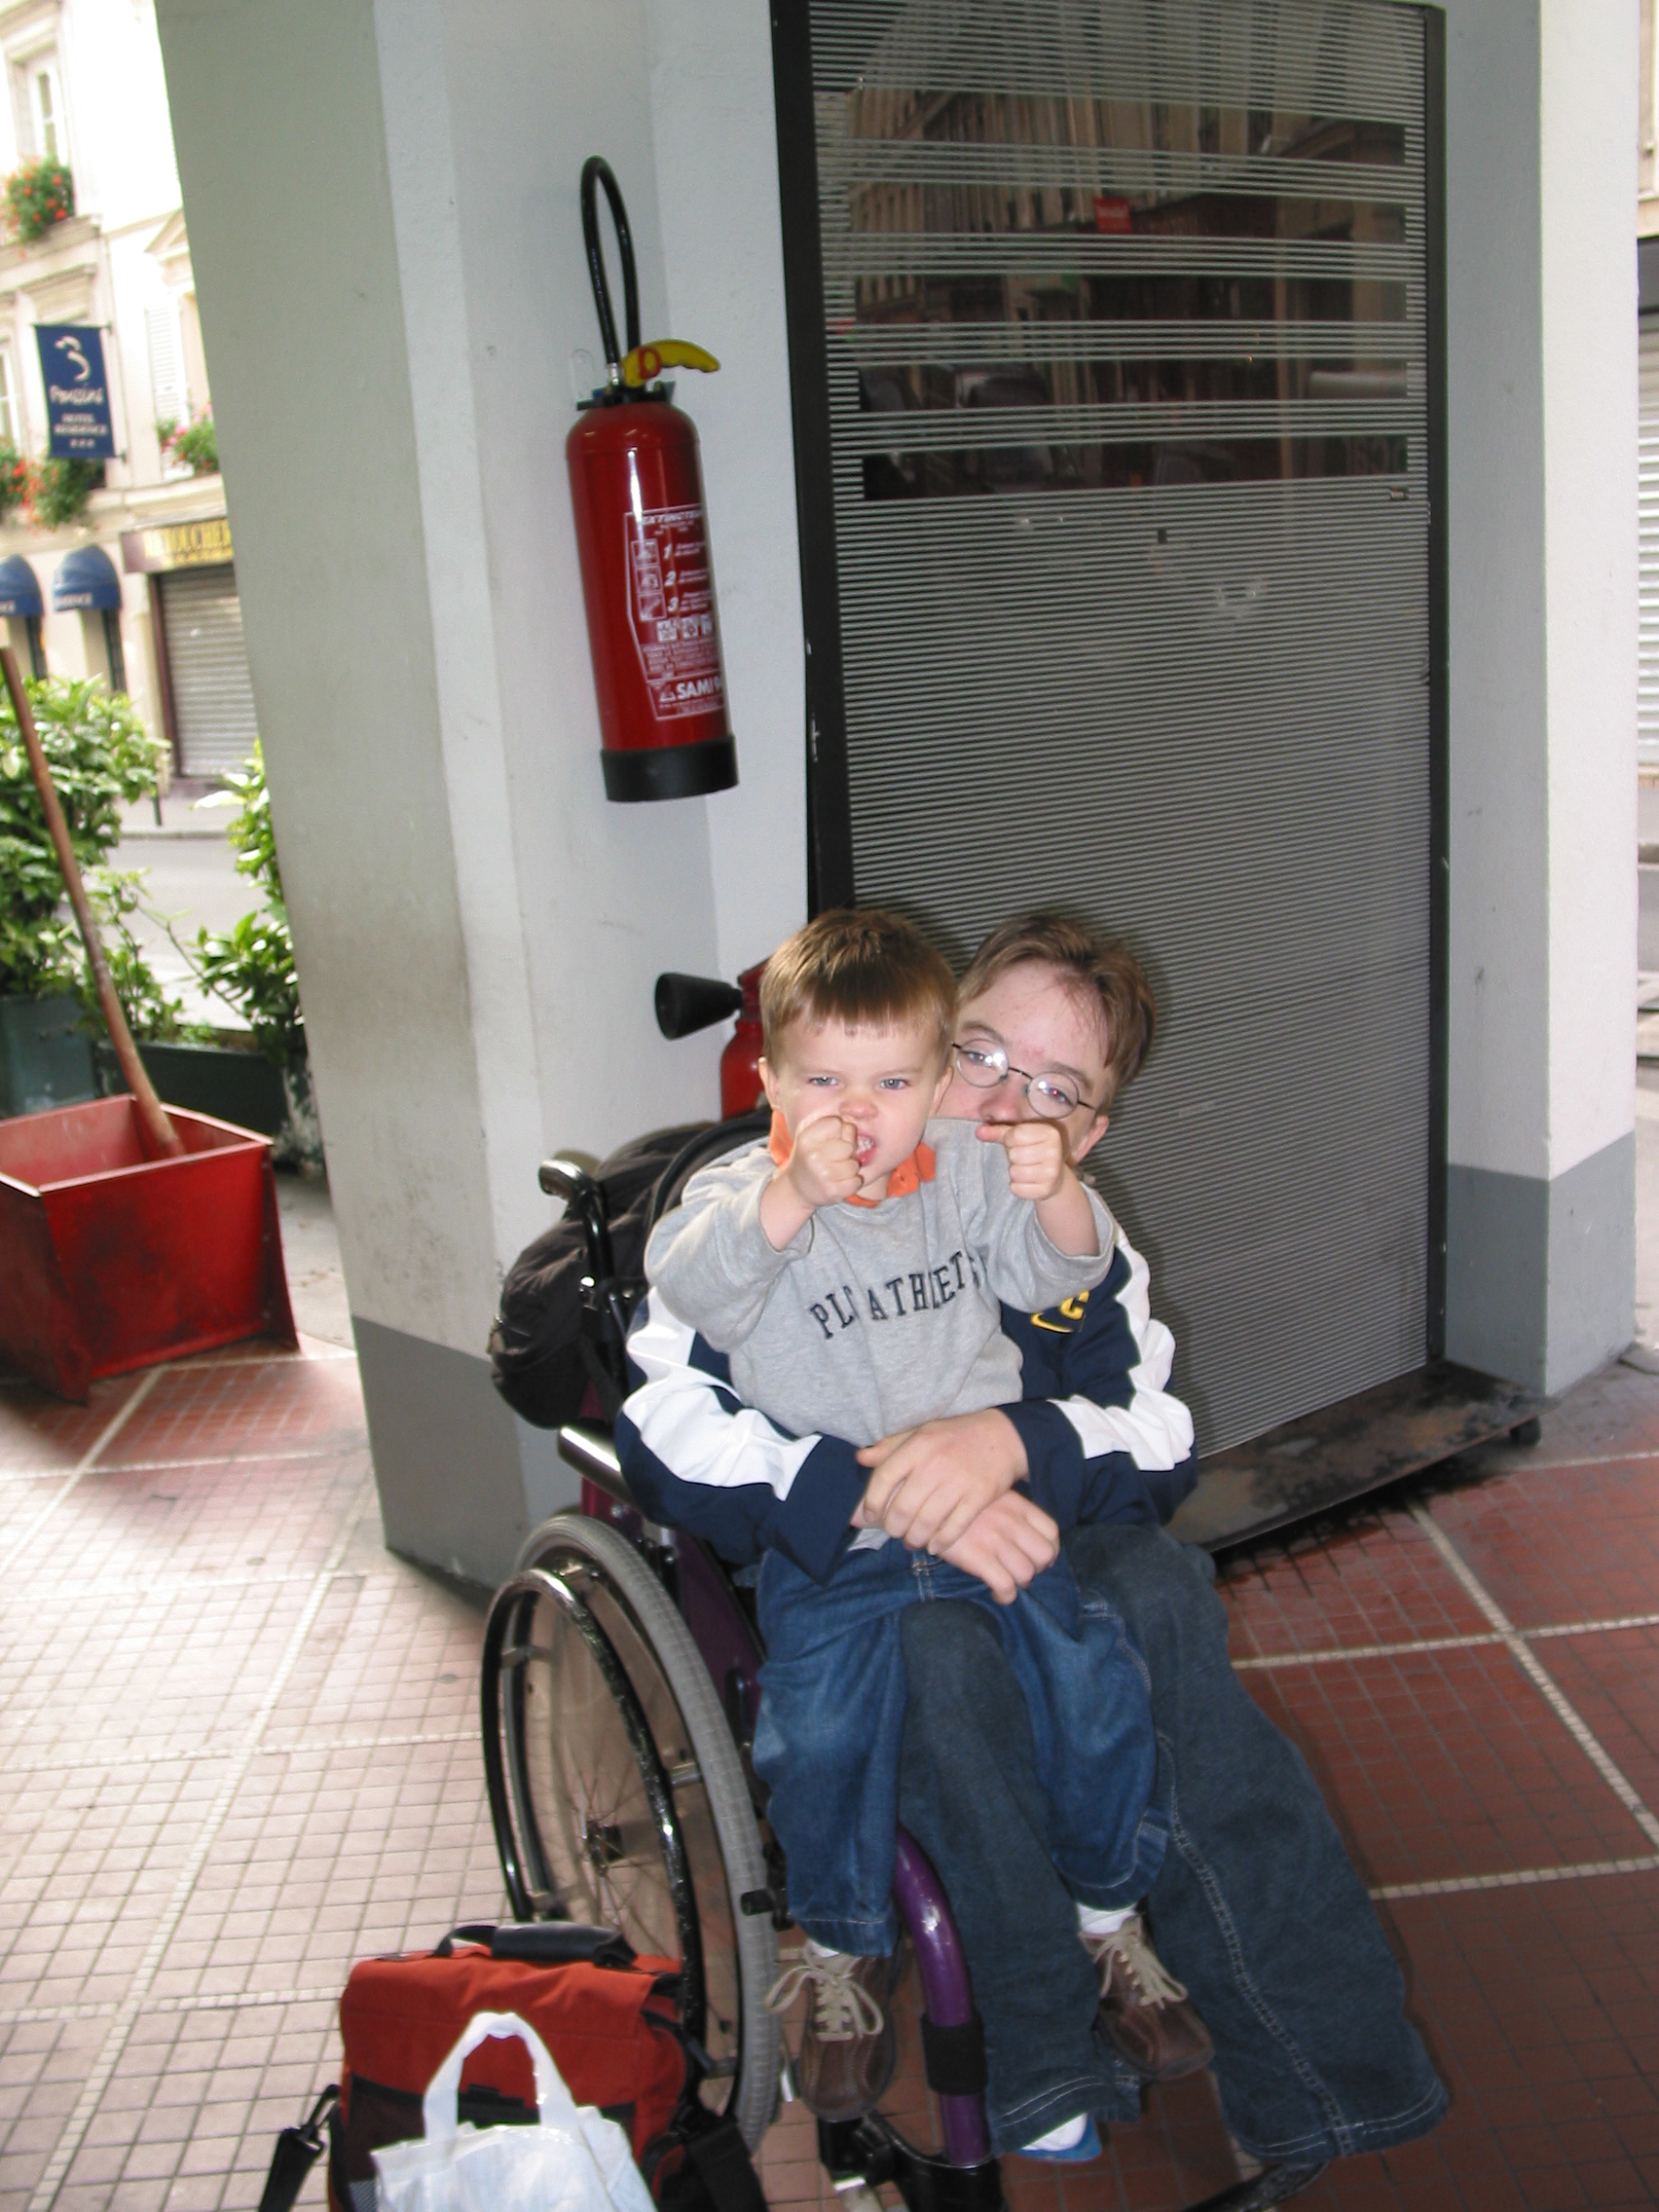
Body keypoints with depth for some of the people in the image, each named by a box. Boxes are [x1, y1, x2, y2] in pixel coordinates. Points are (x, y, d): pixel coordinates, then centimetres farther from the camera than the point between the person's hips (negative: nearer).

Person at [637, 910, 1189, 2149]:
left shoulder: (967, 1174, 6)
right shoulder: (743, 1191, -5)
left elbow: (1066, 1272, 2)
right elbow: (690, 1283, -24)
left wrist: (1056, 1194, -20)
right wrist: (794, 1195, -40)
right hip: (828, 1533, -2)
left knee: (1096, 1683, -10)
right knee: (824, 1728, -21)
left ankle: (1111, 1917, 18)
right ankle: (846, 1953, 8)